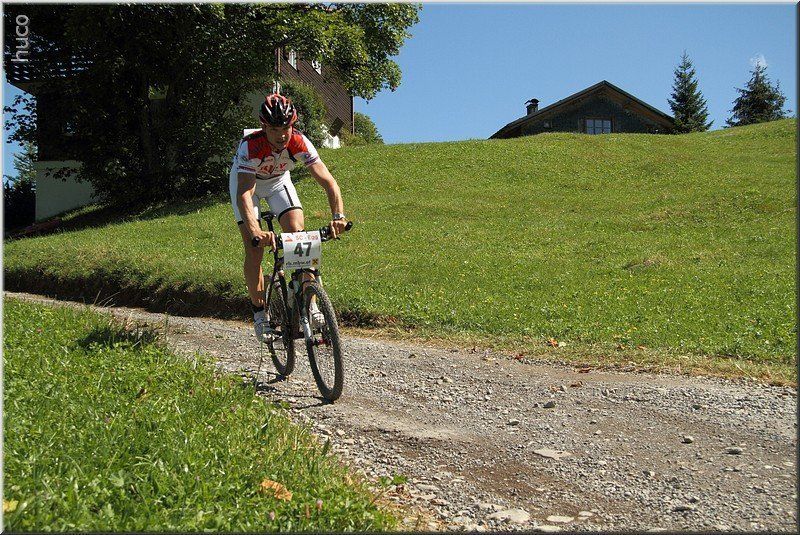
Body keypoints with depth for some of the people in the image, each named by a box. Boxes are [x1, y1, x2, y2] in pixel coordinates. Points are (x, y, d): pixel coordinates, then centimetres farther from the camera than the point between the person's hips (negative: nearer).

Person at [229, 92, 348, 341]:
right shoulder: (250, 146, -38)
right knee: (254, 249, -13)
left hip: (278, 181, 2)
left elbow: (327, 181, -36)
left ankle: (309, 302, -8)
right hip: (246, 181, -2)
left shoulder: (299, 142, -31)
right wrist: (256, 232, -64)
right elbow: (243, 194, -48)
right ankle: (259, 311, 2)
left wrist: (338, 216, -53)